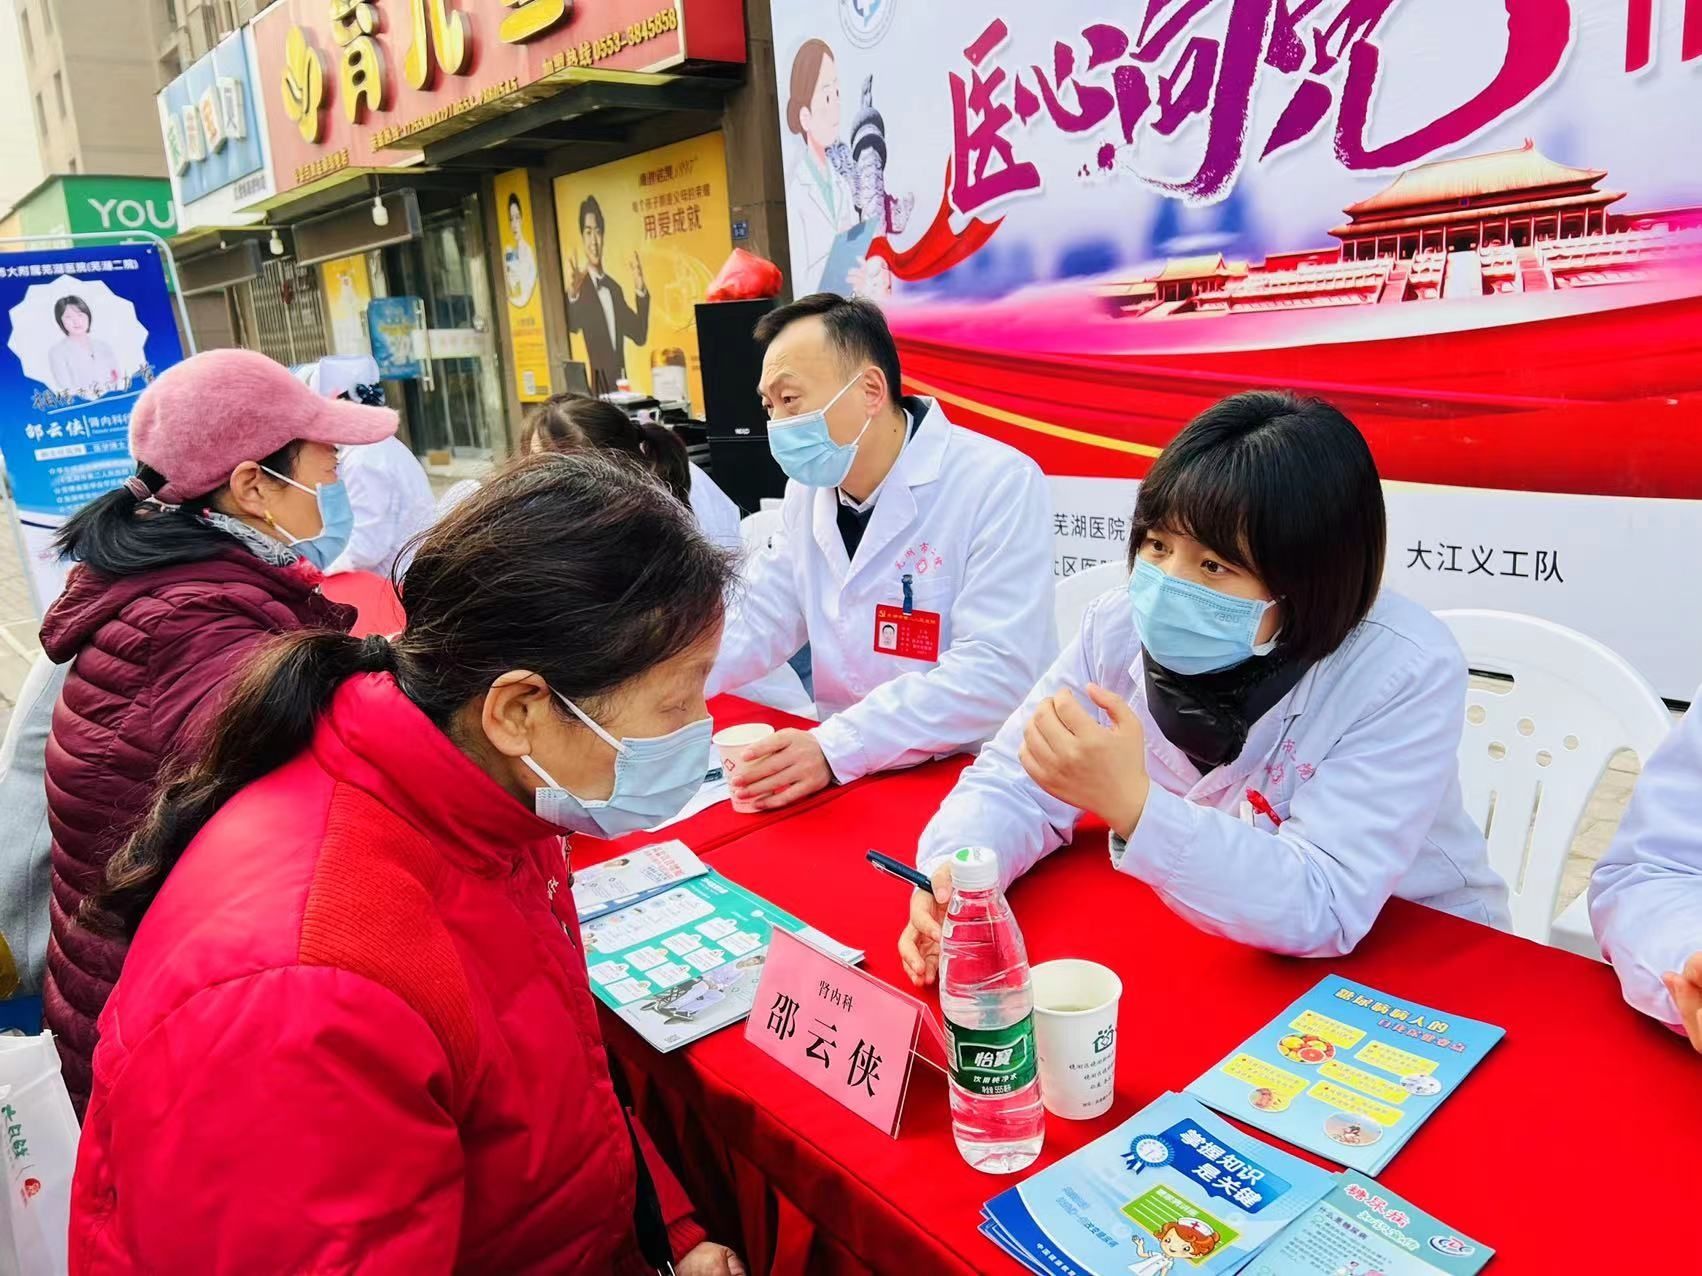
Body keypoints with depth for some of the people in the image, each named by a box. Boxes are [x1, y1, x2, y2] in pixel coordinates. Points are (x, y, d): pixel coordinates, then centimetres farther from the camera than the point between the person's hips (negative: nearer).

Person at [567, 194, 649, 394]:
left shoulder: (615, 288, 15)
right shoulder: (579, 286, -7)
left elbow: (640, 335, 11)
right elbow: (571, 325, -26)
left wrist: (641, 291, 0)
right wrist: (571, 295, -45)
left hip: (621, 386, 6)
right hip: (596, 390, -6)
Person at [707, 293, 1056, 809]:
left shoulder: (999, 485, -16)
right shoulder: (808, 488, 5)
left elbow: (998, 672, -23)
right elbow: (758, 622, 8)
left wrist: (834, 747, -31)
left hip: (973, 776, -5)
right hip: (841, 774, 5)